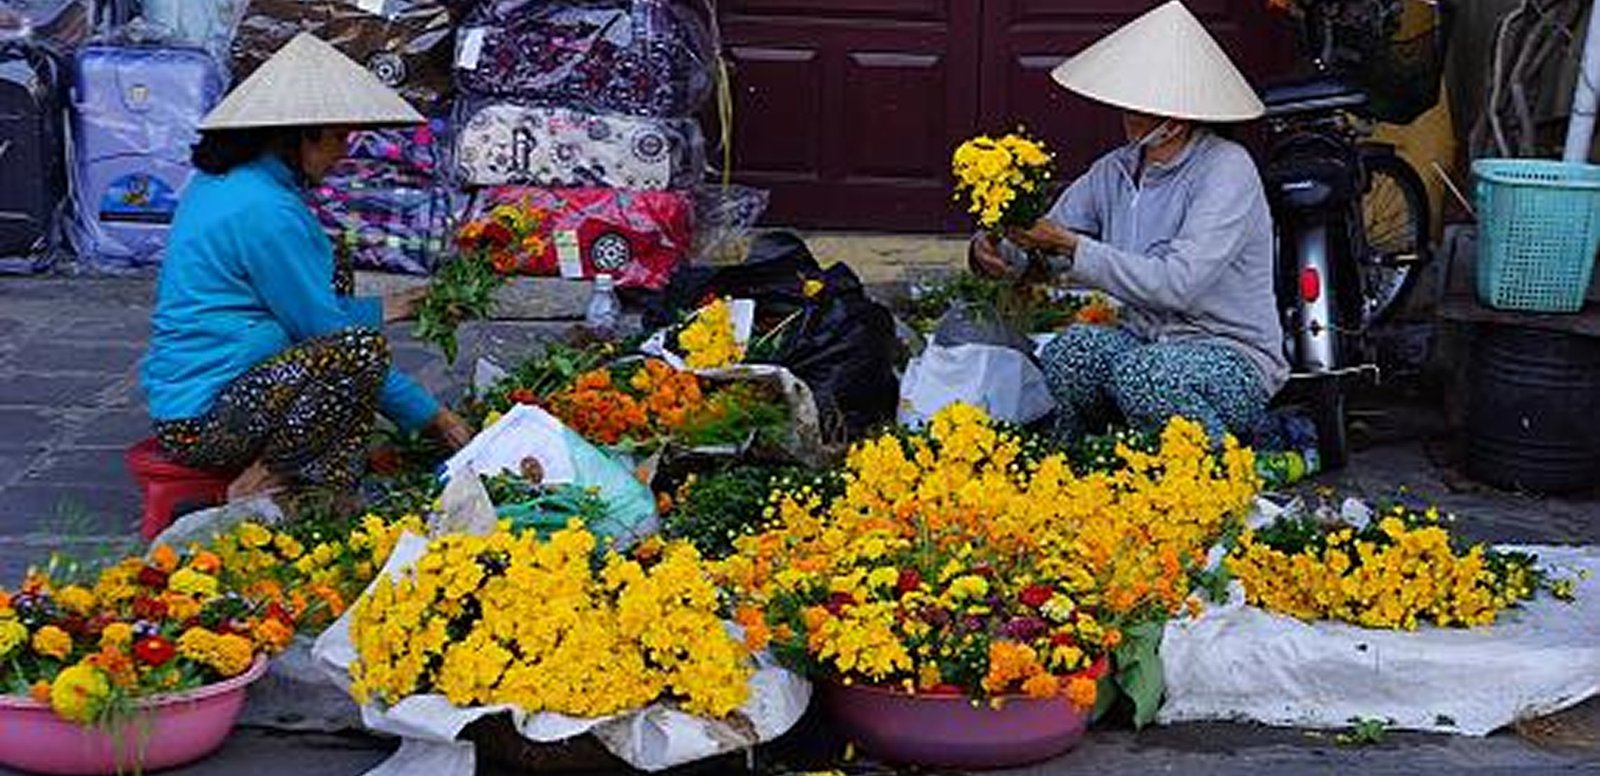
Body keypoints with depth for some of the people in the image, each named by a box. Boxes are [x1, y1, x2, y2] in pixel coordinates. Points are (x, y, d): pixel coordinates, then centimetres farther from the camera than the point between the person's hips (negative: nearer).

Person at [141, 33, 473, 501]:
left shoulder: (218, 183, 13)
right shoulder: (264, 210, -18)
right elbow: (320, 328, -14)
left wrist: (378, 310, 22)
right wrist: (429, 416, -7)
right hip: (203, 420, -11)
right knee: (362, 348, -25)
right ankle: (258, 486, -12)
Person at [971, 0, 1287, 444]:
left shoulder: (1226, 170, -15)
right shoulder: (1114, 172, 6)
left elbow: (1176, 284, -26)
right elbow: (1038, 249, 7)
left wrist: (1071, 247, -26)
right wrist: (991, 252, -17)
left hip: (1234, 359, -5)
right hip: (1145, 344, 5)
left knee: (1141, 372, -35)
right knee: (1068, 351, -26)